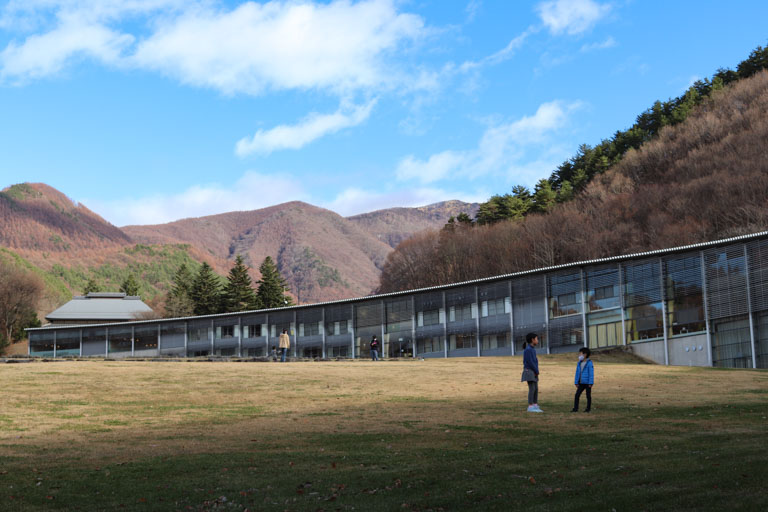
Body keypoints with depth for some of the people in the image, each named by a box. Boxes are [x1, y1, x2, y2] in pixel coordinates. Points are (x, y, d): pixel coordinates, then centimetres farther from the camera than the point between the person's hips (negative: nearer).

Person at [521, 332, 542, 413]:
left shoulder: (532, 349, 15)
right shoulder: (527, 349, -15)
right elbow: (529, 362, -19)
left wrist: (536, 371, 3)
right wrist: (537, 371, -10)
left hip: (533, 372, 9)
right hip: (529, 371, -9)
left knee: (536, 389, 6)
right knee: (532, 389, -10)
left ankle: (535, 406, 9)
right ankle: (530, 407, -9)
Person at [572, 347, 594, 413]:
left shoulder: (589, 363, -11)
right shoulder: (579, 363, 7)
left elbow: (591, 373, -13)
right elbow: (577, 373, 11)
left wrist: (590, 383, -16)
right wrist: (576, 382, 7)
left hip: (587, 383, -6)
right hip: (581, 383, 6)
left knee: (588, 396, 5)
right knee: (577, 395, -1)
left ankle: (588, 408, 14)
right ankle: (575, 408, 1)